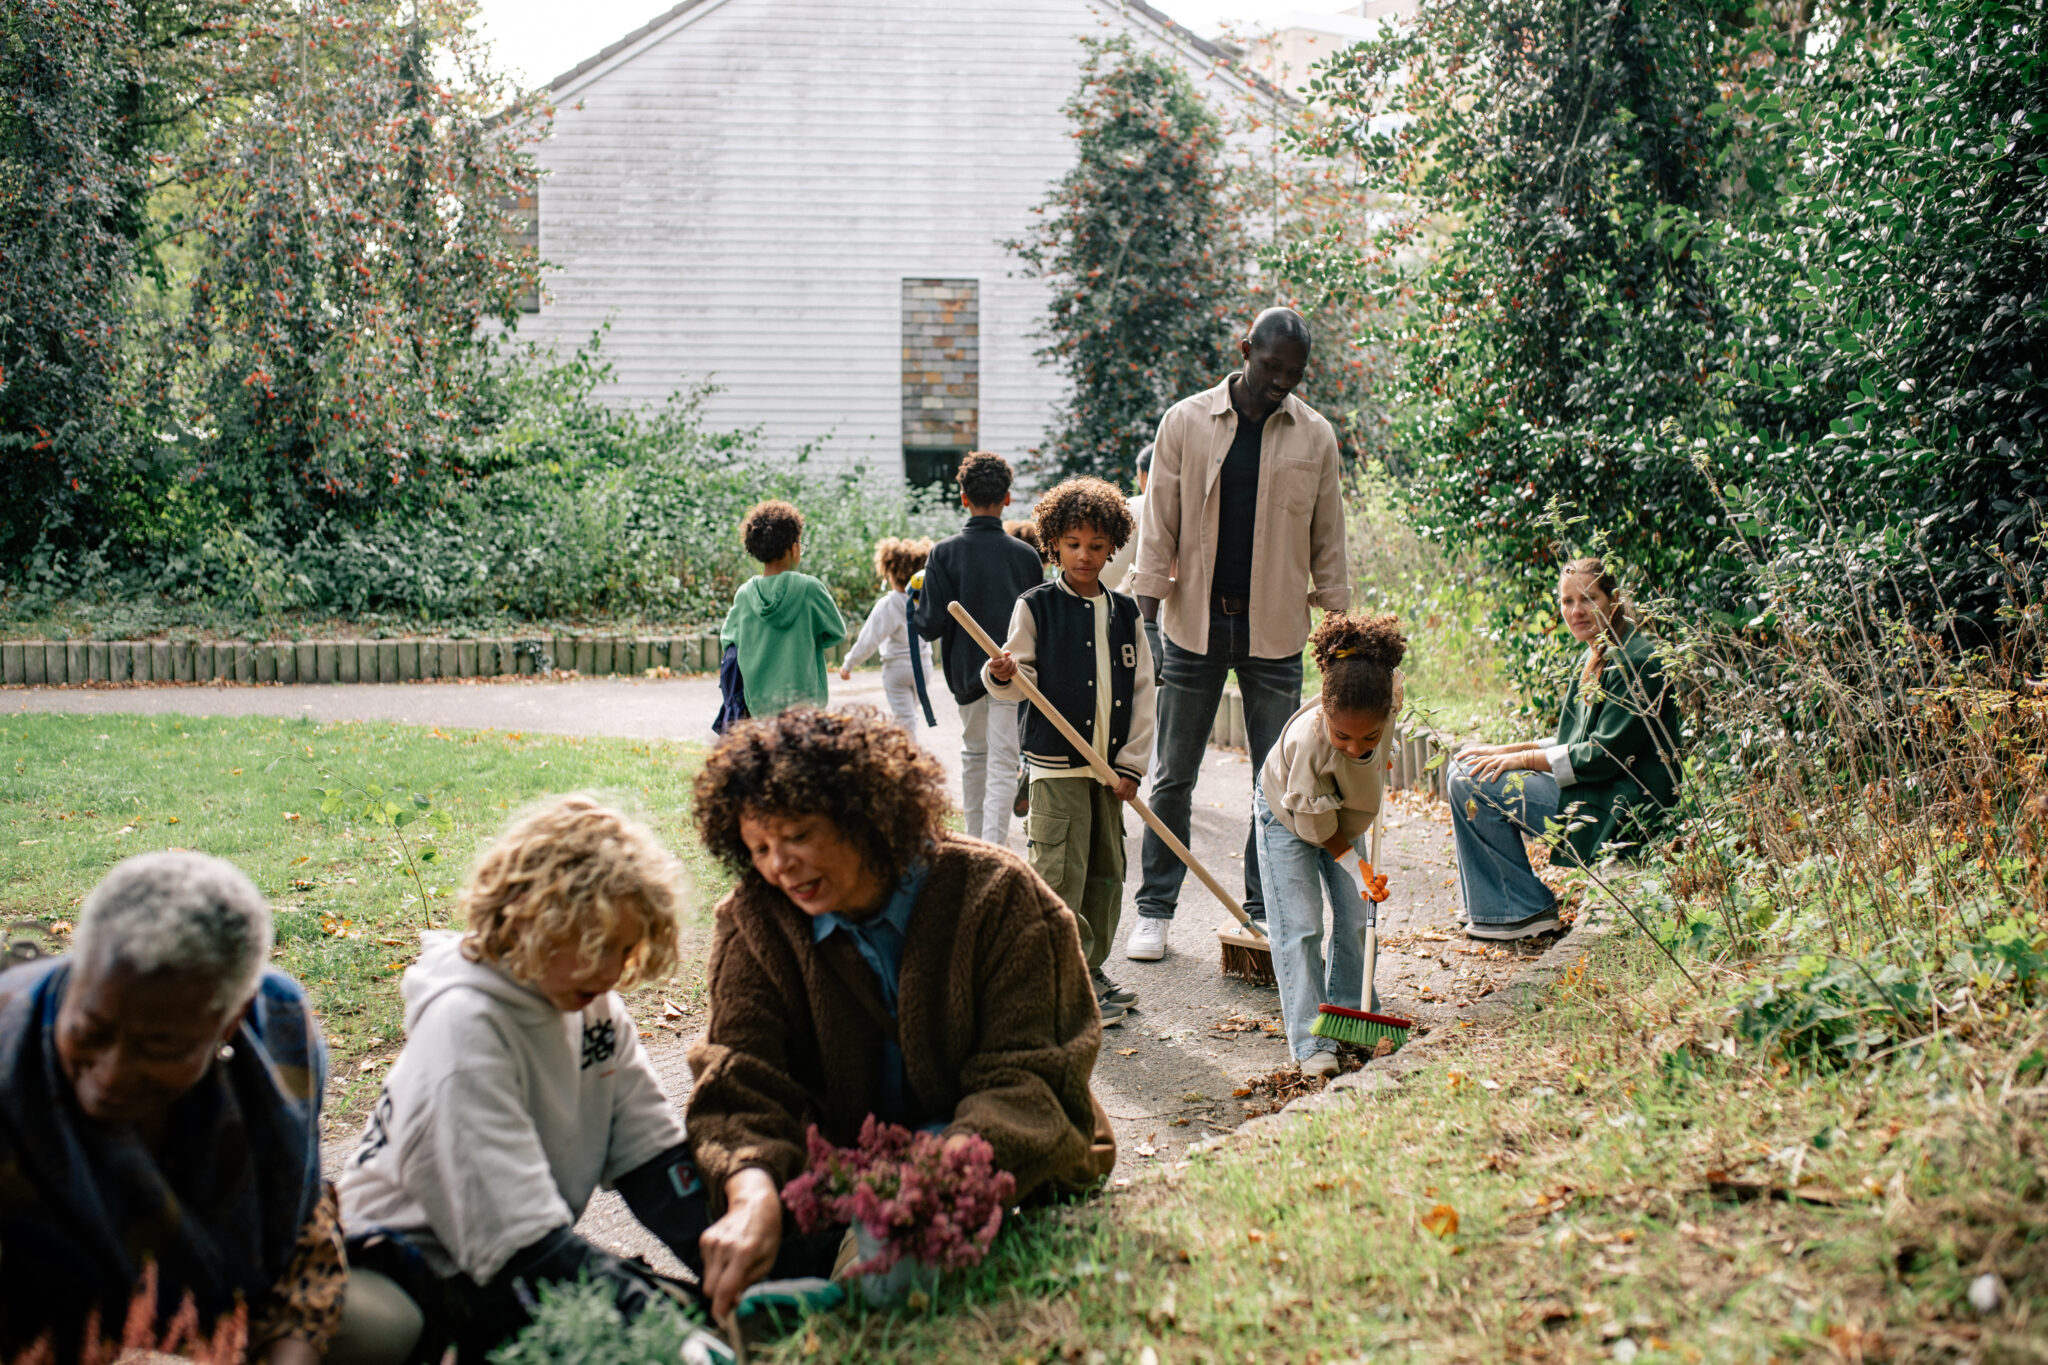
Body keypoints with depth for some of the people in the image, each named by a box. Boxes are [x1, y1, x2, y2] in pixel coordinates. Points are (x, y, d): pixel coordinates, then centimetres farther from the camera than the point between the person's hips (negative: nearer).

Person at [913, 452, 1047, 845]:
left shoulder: (944, 552, -6)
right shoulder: (1026, 555, -1)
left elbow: (931, 625, -10)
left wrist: (919, 610, 11)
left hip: (965, 669, 1)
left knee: (974, 753, 21)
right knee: (1002, 764, -5)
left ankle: (976, 843, 29)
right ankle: (994, 848, -17)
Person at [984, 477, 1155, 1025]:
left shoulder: (1124, 613, 9)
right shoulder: (1036, 606, -1)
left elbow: (1141, 691, 8)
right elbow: (1023, 680, -2)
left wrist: (1132, 764, 2)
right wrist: (1003, 674, -26)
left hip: (1110, 767, 5)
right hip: (1056, 762, -4)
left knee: (1107, 870, 11)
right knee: (1061, 873, -7)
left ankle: (1091, 969, 24)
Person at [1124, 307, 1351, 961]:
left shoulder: (1315, 436, 3)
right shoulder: (1185, 422, 0)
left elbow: (1327, 544, 8)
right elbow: (1159, 528, 1)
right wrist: (1144, 622, -5)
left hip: (1276, 633, 1)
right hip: (1194, 623, -1)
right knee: (1173, 777, 4)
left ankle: (1264, 910, 16)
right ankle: (1154, 911, 12)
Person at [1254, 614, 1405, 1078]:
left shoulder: (1386, 695, -31)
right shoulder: (1307, 741, -44)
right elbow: (1316, 823, -27)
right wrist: (1355, 868, -18)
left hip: (1345, 816, 5)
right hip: (1287, 819, -5)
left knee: (1356, 919, 6)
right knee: (1300, 929, -11)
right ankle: (1311, 1043, -8)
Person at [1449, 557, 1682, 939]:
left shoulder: (1635, 663, -17)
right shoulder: (1597, 657, 13)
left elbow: (1605, 755, -21)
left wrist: (1523, 759, -16)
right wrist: (1508, 750, 3)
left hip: (1620, 813, -10)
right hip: (1591, 793, 10)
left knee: (1472, 782, -17)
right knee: (1464, 765, 10)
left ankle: (1522, 911, -6)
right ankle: (1485, 905, 15)